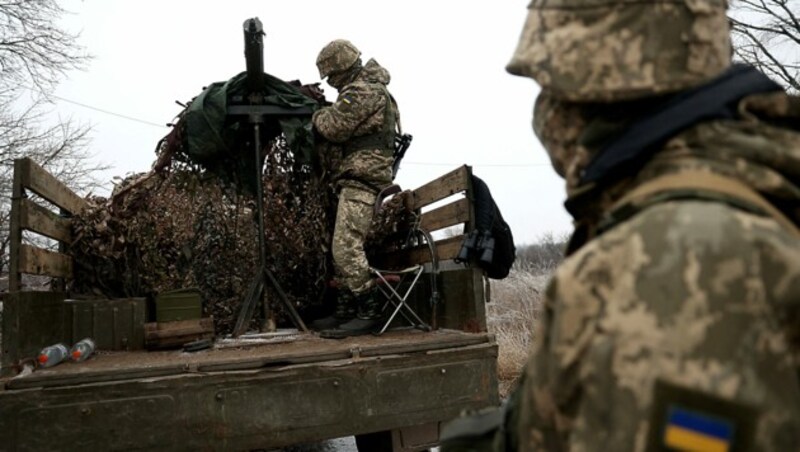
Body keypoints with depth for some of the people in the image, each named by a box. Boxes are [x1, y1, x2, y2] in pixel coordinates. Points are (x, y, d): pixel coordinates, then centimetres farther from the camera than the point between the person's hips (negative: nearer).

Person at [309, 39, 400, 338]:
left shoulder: (361, 91, -11)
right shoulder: (371, 87, 22)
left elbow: (335, 128, -13)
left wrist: (318, 115, 7)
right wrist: (327, 112, 14)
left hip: (362, 177, -11)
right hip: (361, 177, 11)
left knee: (346, 248, -14)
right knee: (343, 248, 11)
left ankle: (368, 313, -8)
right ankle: (346, 312, 16)